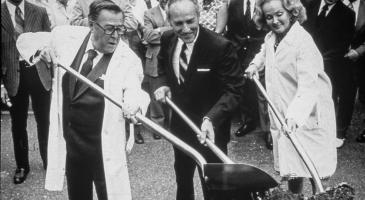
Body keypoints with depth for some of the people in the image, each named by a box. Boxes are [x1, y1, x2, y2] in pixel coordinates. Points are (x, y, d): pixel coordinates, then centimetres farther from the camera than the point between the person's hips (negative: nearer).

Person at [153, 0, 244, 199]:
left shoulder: (220, 46, -25)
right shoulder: (167, 39, -7)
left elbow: (233, 91, -24)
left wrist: (211, 119, -38)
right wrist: (162, 84, -8)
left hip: (210, 129, -6)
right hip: (179, 124, 6)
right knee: (182, 179, 26)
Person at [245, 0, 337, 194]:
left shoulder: (303, 41, -20)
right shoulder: (271, 38, 4)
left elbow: (309, 86, -31)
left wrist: (295, 116, -44)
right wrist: (255, 65, 12)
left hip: (307, 116, -7)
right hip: (283, 117, 7)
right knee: (292, 171, 14)